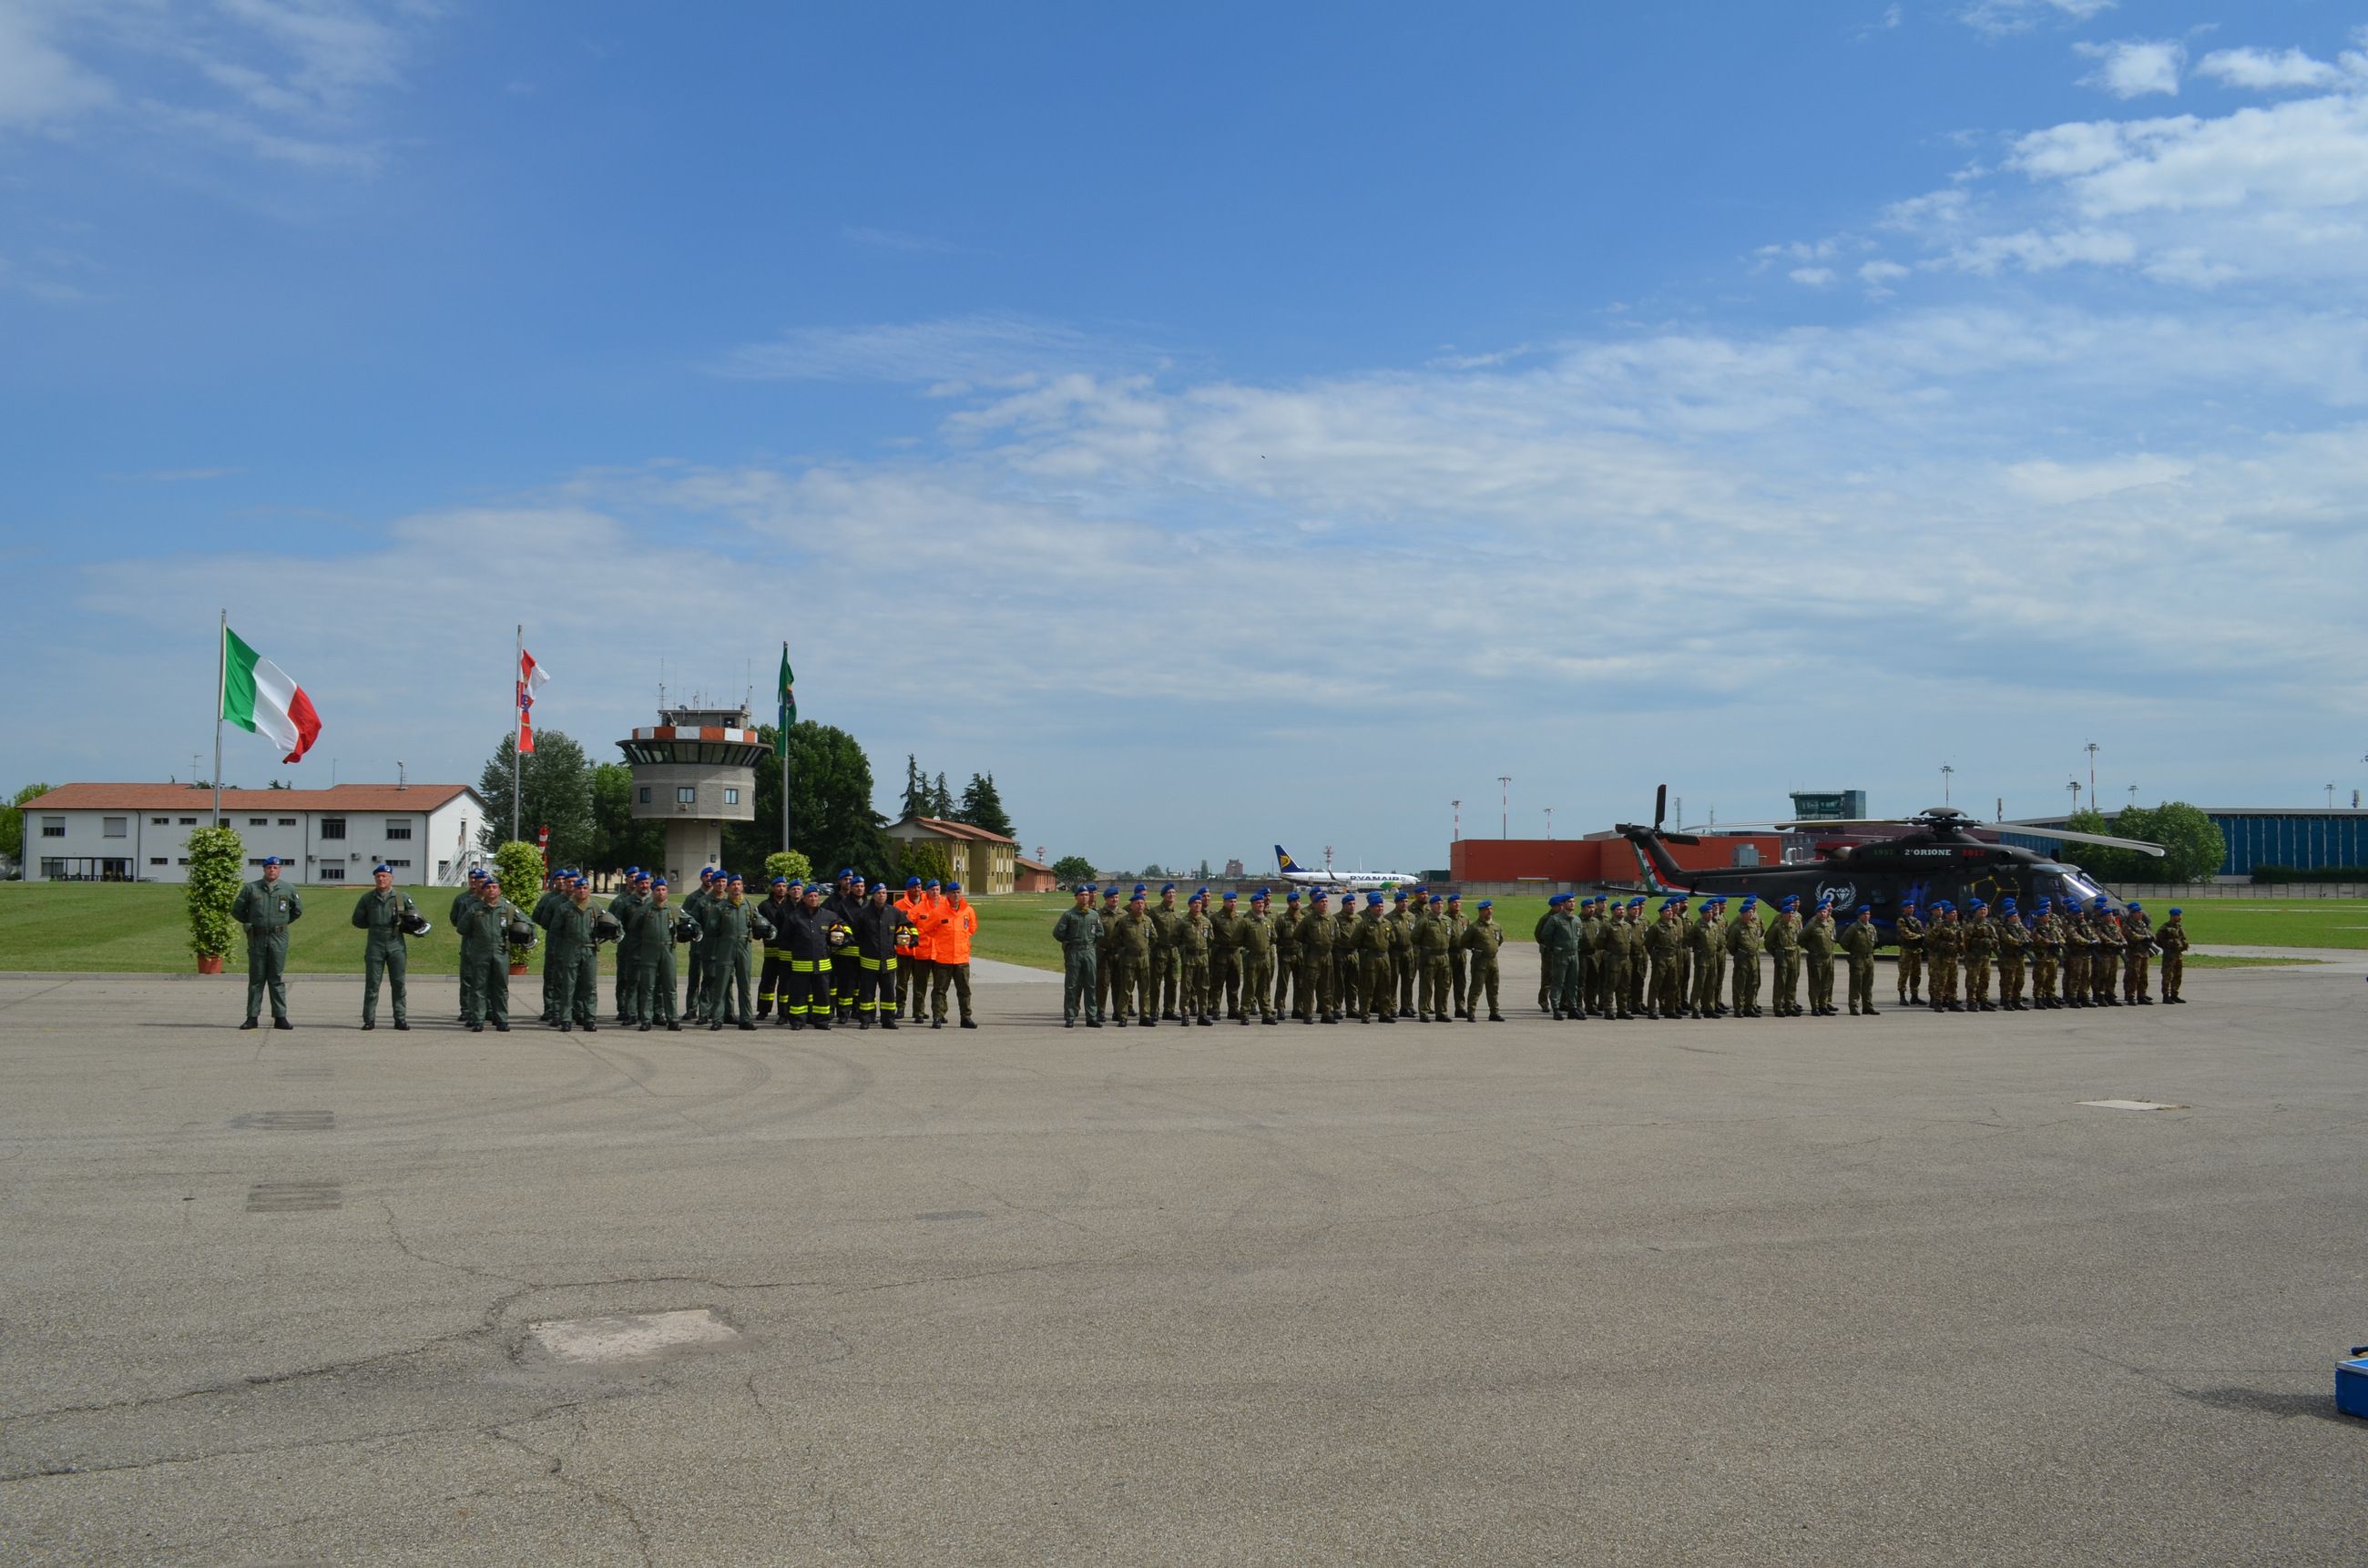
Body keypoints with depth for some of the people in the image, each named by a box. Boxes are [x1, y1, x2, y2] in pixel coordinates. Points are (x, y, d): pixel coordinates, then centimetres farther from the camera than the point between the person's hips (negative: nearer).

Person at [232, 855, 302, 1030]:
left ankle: (280, 1017, 3)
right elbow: (236, 910, 9)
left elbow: (298, 910, 18)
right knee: (256, 978, 3)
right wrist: (250, 923, 8)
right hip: (257, 938, 0)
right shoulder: (251, 888, 2)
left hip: (279, 938, 0)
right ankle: (252, 1017, 6)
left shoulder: (288, 890, 5)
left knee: (277, 978, 2)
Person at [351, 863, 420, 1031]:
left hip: (396, 945, 0)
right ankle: (369, 1020, 5)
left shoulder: (403, 897, 5)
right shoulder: (367, 898, 8)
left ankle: (400, 1019, 6)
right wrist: (374, 924, 5)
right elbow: (357, 920, 14)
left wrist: (400, 924, -3)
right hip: (374, 946, 0)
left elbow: (415, 918, 9)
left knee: (398, 984, 1)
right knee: (372, 984, 1)